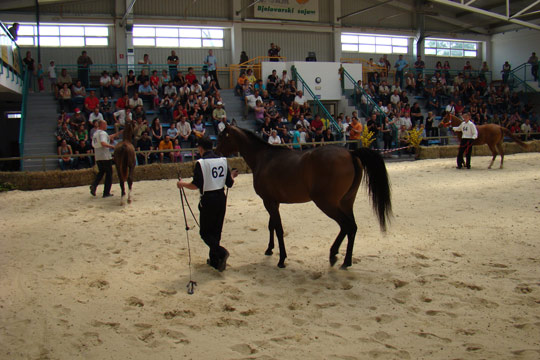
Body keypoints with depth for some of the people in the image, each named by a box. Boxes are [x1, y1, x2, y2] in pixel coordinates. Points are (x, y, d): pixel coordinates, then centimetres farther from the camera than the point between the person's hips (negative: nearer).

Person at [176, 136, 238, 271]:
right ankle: (214, 260, 24)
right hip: (221, 198, 6)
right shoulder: (223, 160, 3)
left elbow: (196, 185, -17)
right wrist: (232, 176, 26)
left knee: (205, 232, 5)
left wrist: (182, 183, 1)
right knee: (216, 230, 17)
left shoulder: (201, 163, -13)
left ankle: (221, 252, -18)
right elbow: (229, 183, 4)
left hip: (208, 199, -6)